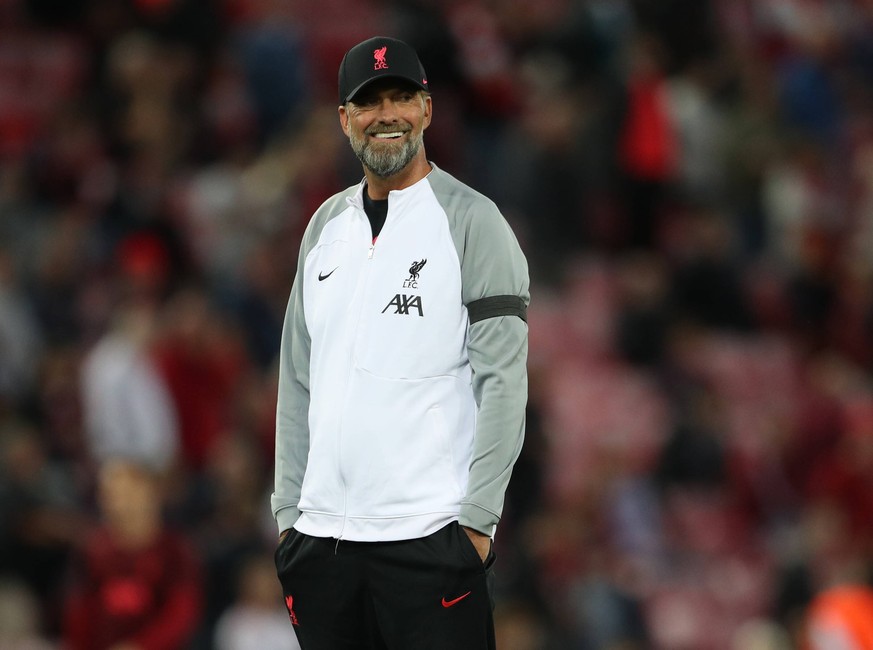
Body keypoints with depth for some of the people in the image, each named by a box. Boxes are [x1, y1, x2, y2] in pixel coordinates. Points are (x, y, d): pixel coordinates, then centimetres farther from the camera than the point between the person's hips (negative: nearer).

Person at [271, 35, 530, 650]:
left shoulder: (472, 220, -1)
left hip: (429, 537, -5)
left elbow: (502, 380, -7)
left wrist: (478, 519, -13)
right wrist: (289, 511, 12)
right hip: (322, 536, 5)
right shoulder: (327, 226, 16)